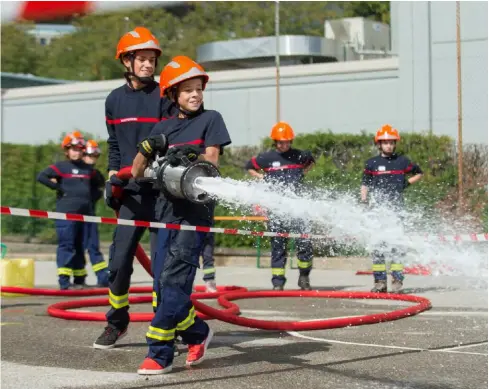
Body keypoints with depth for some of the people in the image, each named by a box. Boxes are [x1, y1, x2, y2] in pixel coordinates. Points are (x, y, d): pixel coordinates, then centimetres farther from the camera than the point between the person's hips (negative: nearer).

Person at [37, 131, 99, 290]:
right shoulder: (61, 166, -2)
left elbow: (96, 183, 34)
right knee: (66, 245, -9)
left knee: (79, 247, 13)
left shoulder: (88, 169, 16)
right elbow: (41, 176, -12)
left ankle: (80, 280, 20)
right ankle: (64, 281, -11)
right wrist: (58, 187, -11)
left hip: (84, 212, 7)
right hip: (66, 212, -7)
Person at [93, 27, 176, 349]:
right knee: (119, 260, 4)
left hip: (162, 190, -4)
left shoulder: (164, 96, -2)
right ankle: (117, 323, 19)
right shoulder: (115, 100, 11)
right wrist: (113, 179, 10)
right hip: (131, 193, 4)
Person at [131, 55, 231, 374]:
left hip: (196, 209, -5)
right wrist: (148, 148, -8)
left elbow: (212, 161, -8)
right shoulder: (164, 128, 15)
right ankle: (197, 332, 26)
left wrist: (191, 157, -28)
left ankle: (160, 354, -11)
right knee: (163, 282, 5)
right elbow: (137, 173, 12)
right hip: (168, 208, 5)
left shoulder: (211, 119, 4)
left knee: (174, 280, -13)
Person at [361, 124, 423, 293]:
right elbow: (365, 184, 10)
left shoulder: (402, 161, 7)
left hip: (397, 209, 0)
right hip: (377, 208, 0)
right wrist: (363, 200, -6)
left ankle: (397, 281, -2)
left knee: (397, 245, -5)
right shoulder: (372, 163, 6)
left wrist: (407, 183, 7)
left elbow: (419, 173, 22)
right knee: (377, 245, -1)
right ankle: (380, 281, 4)